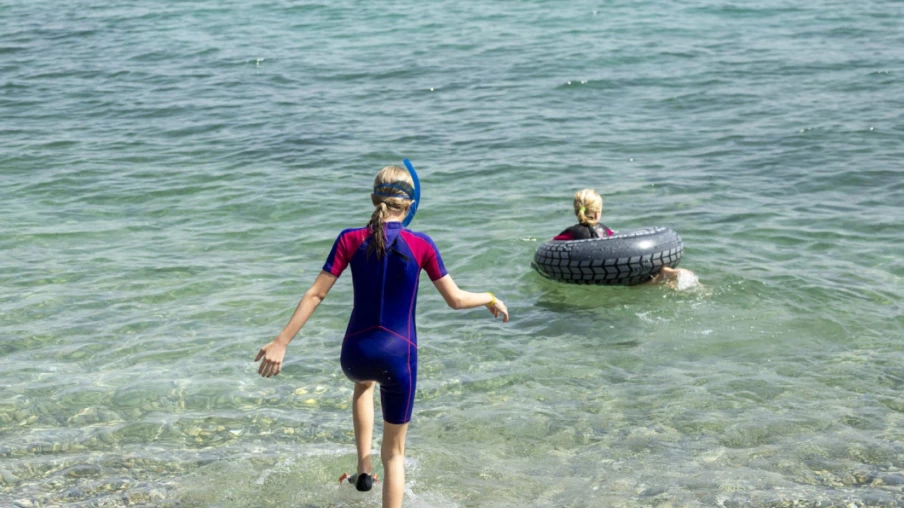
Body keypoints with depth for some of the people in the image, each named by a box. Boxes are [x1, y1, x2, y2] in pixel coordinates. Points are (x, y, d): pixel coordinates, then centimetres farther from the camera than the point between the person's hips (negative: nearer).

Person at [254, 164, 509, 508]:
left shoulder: (351, 240, -4)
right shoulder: (421, 245, -7)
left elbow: (315, 294, -6)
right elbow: (456, 300, -1)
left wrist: (281, 342, -2)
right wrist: (490, 299, 19)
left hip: (356, 353, 2)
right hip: (399, 356, -2)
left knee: (364, 382, 41)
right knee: (394, 453, 13)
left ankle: (364, 471, 35)